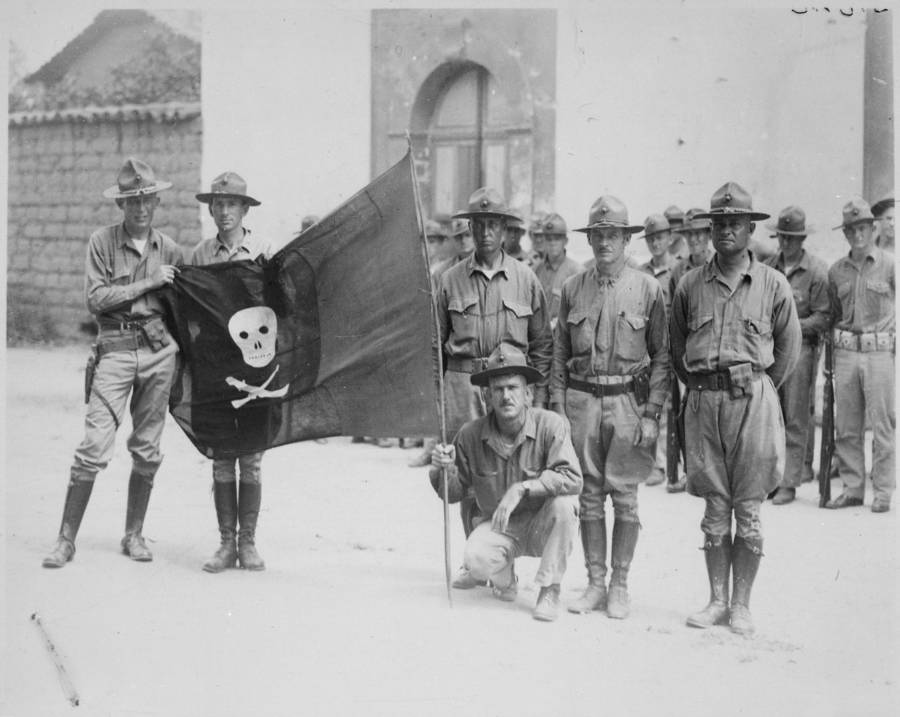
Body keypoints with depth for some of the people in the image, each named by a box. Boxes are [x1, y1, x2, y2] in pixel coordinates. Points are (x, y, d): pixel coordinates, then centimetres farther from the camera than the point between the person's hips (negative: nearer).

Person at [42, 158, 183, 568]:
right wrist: (148, 283, -9)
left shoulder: (169, 249, 10)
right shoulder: (102, 242, 2)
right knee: (94, 447, -8)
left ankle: (134, 535, 20)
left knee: (146, 450, 7)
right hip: (116, 350, -3)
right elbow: (95, 299, -7)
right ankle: (66, 539, 2)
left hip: (160, 349, 3)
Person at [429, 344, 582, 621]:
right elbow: (453, 493, 1)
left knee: (564, 503, -33)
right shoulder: (471, 434, -11)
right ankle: (505, 578, 11)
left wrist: (522, 488, -37)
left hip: (543, 525, -1)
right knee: (476, 560, -29)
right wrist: (445, 469, -21)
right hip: (498, 526, 1)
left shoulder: (551, 425, -19)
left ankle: (550, 591, -14)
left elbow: (572, 479, -30)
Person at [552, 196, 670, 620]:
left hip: (627, 399, -2)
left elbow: (661, 357, 2)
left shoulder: (647, 288, 1)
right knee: (589, 496, 7)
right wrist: (558, 407, 3)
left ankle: (619, 586, 13)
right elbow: (560, 354, 11)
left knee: (624, 497, 2)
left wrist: (652, 414, -5)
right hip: (581, 399, 2)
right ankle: (595, 584, 17)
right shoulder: (573, 288, 8)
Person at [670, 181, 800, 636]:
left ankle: (741, 605, 13)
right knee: (714, 510, 7)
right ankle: (717, 601, 18)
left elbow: (788, 348, 10)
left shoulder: (773, 284, 2)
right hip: (703, 402, 2)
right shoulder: (690, 285, 6)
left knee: (748, 512, 3)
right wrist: (698, 386, 11)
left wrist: (759, 389, 8)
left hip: (752, 399, -1)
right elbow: (675, 347, 17)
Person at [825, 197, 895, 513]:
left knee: (882, 425, -1)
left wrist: (895, 342, -5)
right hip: (845, 352, 4)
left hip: (880, 351, -4)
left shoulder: (890, 265, -2)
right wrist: (829, 355, 13)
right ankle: (852, 488, 16)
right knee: (846, 428, 7)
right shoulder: (836, 270, 10)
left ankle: (883, 491, 8)